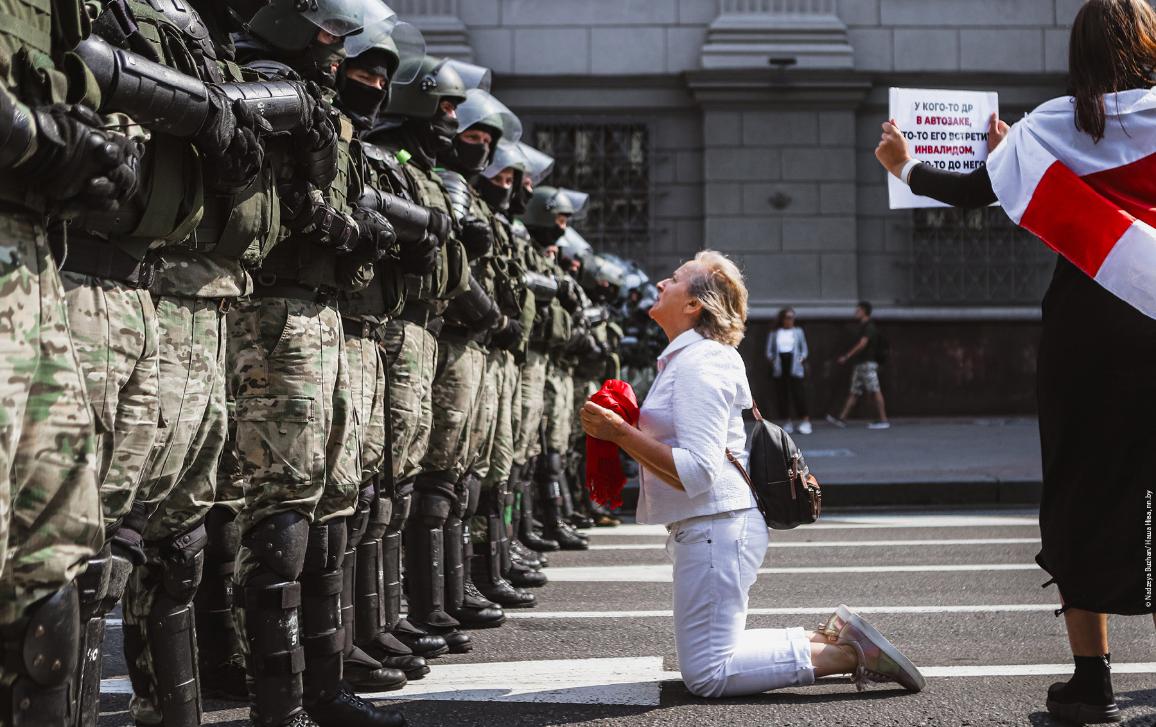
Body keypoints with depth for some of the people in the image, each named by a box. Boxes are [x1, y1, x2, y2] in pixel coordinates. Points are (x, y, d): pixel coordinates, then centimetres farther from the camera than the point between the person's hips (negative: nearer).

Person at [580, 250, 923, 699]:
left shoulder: (699, 364, -16)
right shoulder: (686, 358, 17)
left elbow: (697, 471, -25)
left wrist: (620, 433, -23)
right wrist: (622, 433, 14)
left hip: (716, 525, -11)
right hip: (706, 527, 11)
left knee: (707, 675, -10)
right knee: (711, 659, 15)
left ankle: (849, 654, -9)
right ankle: (830, 640, 12)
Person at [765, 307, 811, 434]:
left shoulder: (798, 332, 13)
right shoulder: (774, 333, 13)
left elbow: (804, 349, 14)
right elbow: (769, 350, 12)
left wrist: (802, 358, -6)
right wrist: (771, 358, -8)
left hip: (794, 365, -1)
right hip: (779, 366, 2)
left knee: (798, 393, -11)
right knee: (782, 394, -1)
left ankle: (805, 420, -7)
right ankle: (788, 422, 7)